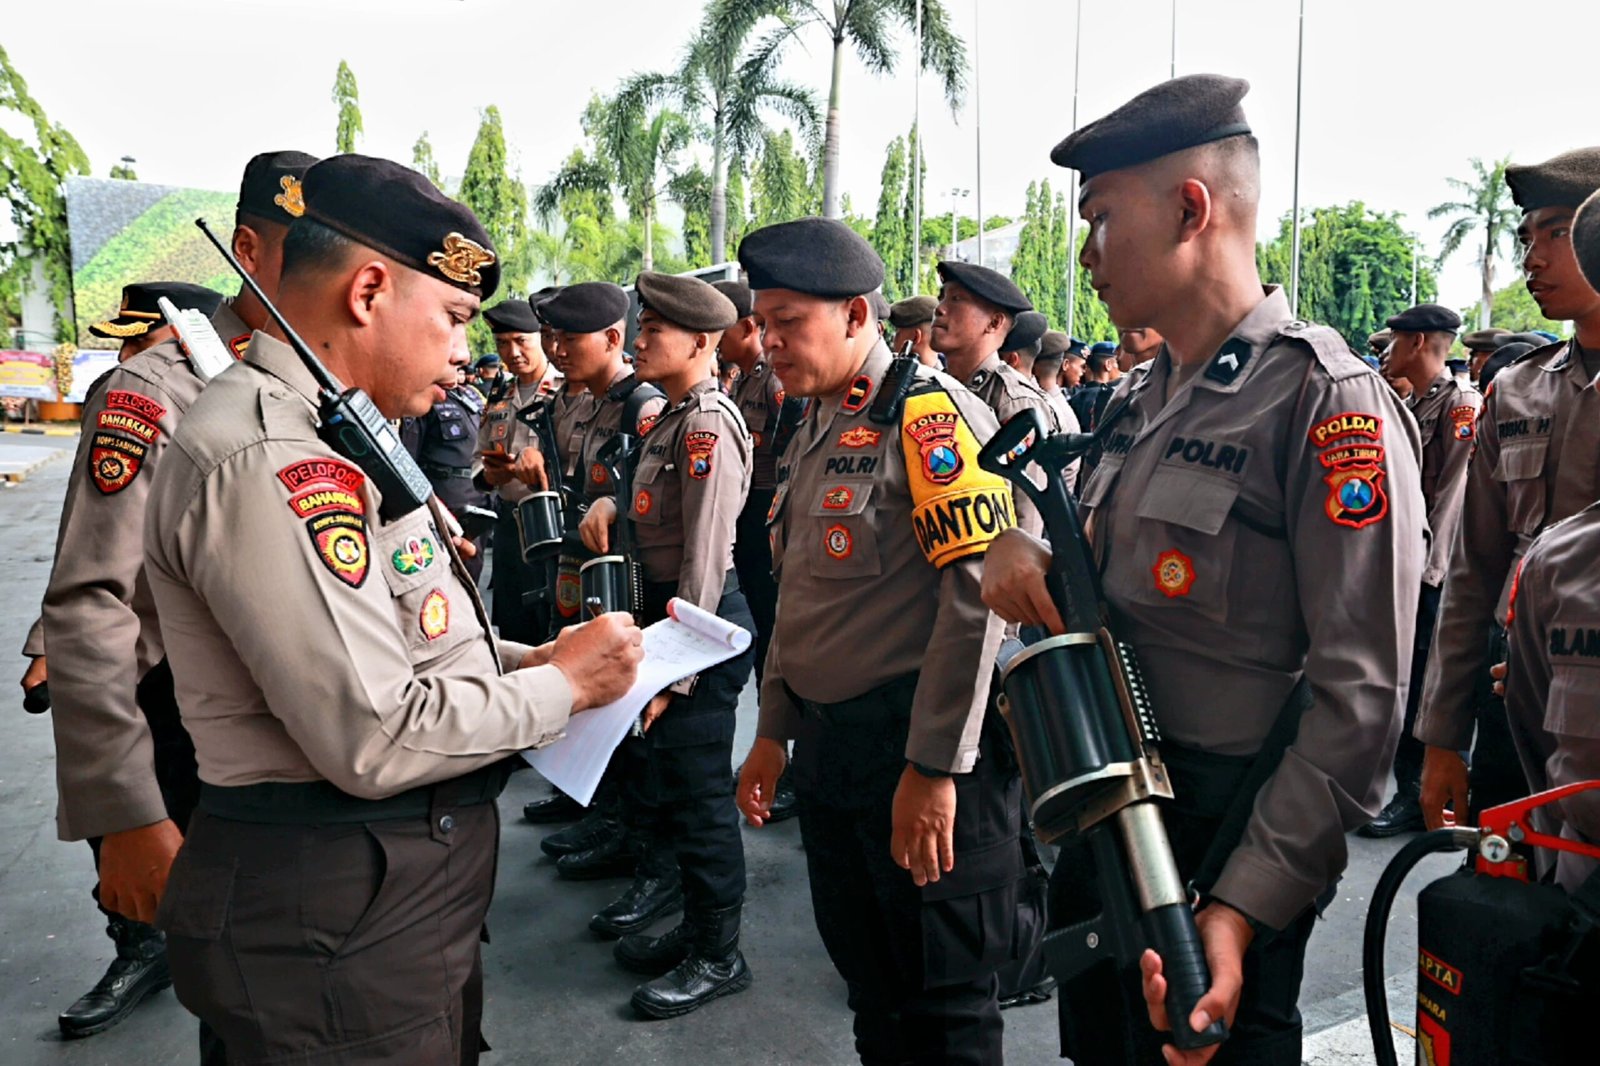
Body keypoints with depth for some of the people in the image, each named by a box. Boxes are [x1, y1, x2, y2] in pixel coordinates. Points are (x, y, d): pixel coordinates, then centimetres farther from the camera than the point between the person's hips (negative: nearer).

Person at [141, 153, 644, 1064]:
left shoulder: (328, 440, 11)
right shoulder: (266, 458, -23)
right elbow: (375, 739, -27)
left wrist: (534, 658, 1)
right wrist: (564, 683, -15)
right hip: (339, 930, -10)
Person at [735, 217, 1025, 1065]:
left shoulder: (931, 411, -13)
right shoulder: (813, 430, 13)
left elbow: (976, 597, -21)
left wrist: (933, 768, -21)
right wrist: (773, 733, 17)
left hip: (921, 749, -8)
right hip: (827, 743, 8)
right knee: (868, 981, 21)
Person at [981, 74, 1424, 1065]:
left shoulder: (1327, 401, -17)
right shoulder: (1141, 400, 7)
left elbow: (1359, 696, -21)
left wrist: (1244, 907, -24)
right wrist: (1021, 541, -4)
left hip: (1220, 848, -7)